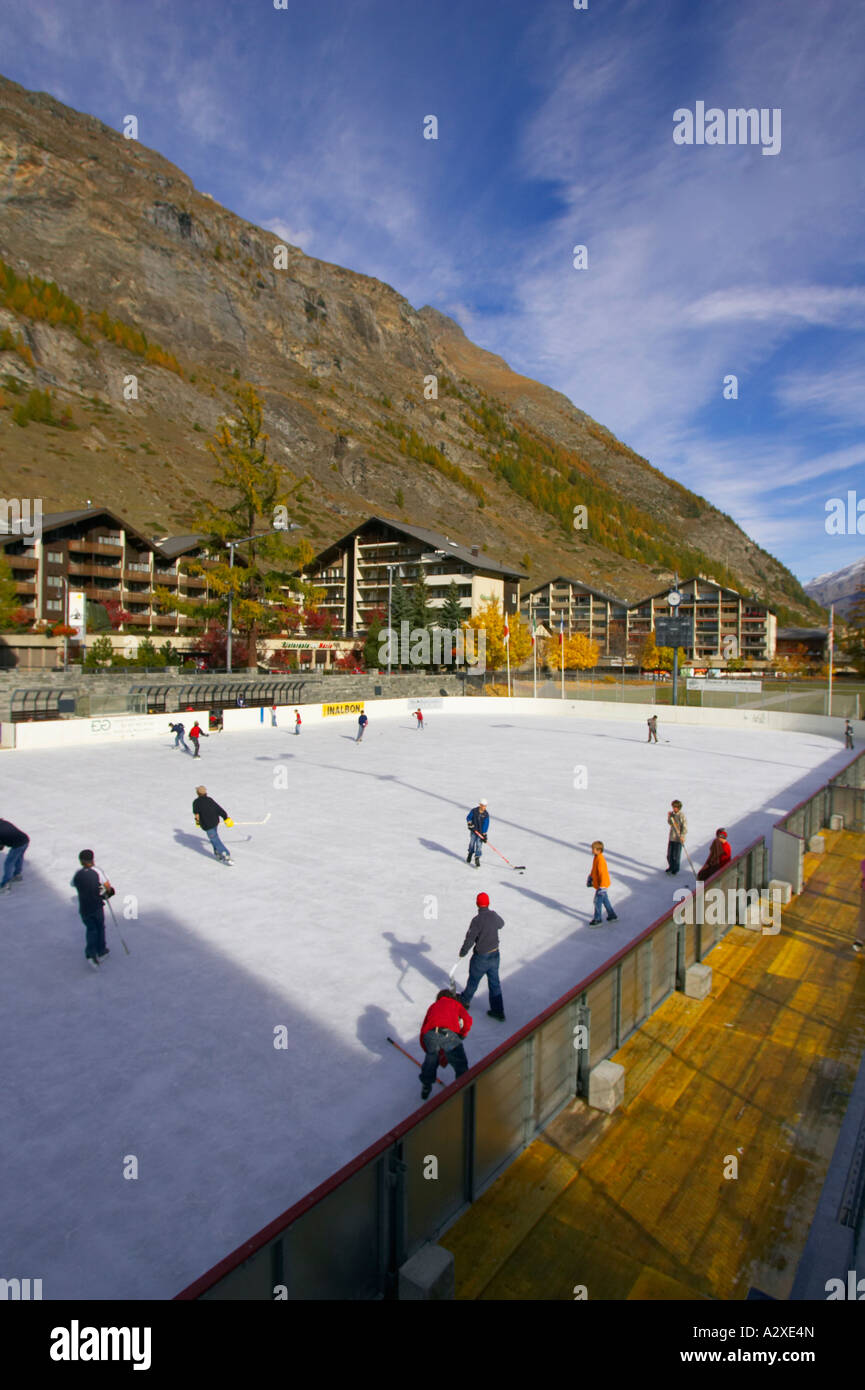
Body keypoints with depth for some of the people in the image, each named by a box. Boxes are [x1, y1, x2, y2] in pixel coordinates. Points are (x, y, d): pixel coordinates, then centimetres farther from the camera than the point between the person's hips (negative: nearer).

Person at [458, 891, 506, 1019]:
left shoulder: (477, 920, -24)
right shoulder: (494, 915, -6)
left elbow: (469, 939, -20)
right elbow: (501, 924, 17)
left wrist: (462, 953, -6)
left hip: (481, 957, -5)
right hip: (495, 954, 5)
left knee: (473, 979, 18)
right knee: (494, 982, 15)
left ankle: (465, 1000, 41)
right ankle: (498, 1011, 19)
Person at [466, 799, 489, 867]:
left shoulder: (486, 814, -9)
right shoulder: (474, 810, -10)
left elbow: (486, 825, -10)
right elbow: (468, 818, 0)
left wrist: (484, 834, -13)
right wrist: (470, 824, -16)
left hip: (481, 832, -1)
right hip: (473, 831, 1)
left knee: (479, 845, -5)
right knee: (472, 843, 11)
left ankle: (477, 860, 2)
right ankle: (469, 855, 37)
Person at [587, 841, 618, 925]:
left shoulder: (600, 860, -28)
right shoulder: (596, 858, 3)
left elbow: (603, 874, -28)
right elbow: (594, 869, 18)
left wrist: (602, 887, -26)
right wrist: (590, 878, 25)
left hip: (602, 884, -10)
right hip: (599, 884, 10)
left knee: (597, 901, 0)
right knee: (605, 900, 21)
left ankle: (597, 920, 12)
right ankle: (612, 916, 34)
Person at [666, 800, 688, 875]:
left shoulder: (681, 816, -14)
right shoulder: (672, 814, 5)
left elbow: (685, 827, -15)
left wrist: (682, 836, -25)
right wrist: (669, 817, -1)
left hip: (679, 838, -6)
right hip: (671, 837, 6)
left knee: (676, 855, 3)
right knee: (669, 854, 10)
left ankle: (676, 869, 20)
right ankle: (671, 867, 28)